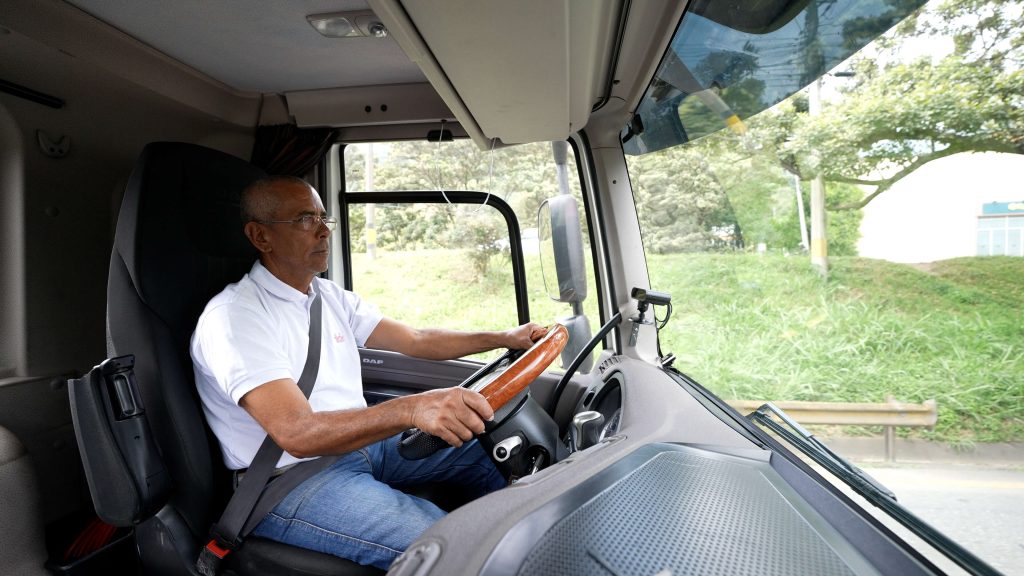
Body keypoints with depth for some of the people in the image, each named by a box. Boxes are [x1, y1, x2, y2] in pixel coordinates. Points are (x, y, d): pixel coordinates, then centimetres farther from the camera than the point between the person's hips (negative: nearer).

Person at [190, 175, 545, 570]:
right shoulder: (234, 316, -19)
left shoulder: (330, 297, 7)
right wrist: (411, 409, -45)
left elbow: (415, 340, 9)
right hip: (292, 479, -8)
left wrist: (504, 338, 1)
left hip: (359, 442, 8)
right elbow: (296, 433, -30)